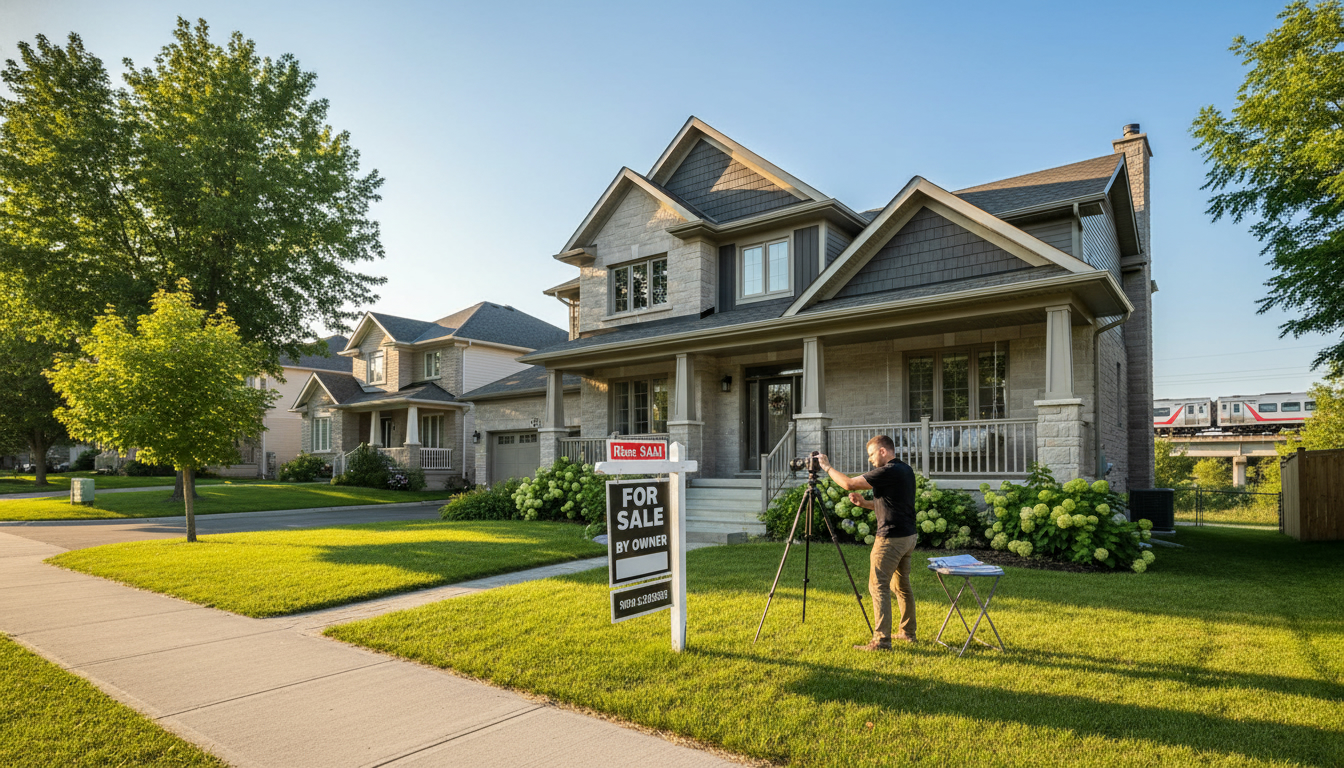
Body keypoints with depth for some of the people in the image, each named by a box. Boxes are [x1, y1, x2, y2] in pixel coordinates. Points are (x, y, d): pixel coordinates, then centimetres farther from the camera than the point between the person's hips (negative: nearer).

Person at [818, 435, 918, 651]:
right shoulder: (906, 470, 12)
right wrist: (864, 503, 11)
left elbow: (849, 483, -18)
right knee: (902, 585, 19)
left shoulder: (888, 472, -18)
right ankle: (908, 633, 28)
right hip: (908, 536, 10)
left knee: (878, 586, -7)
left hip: (891, 538, -10)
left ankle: (882, 640, -8)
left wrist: (828, 467, -5)